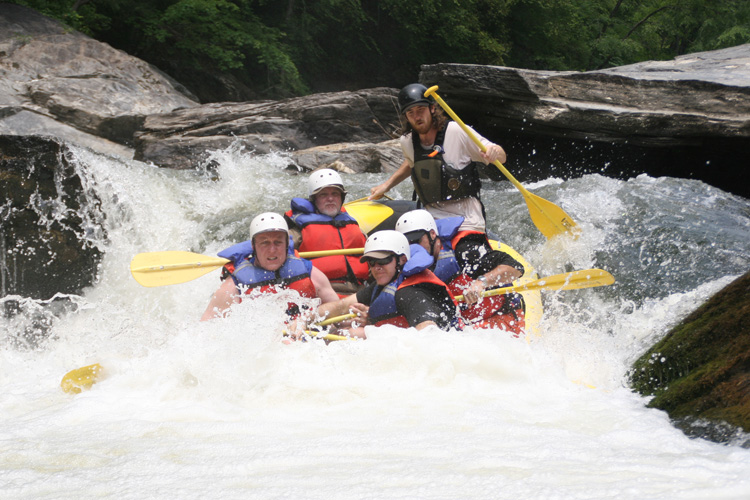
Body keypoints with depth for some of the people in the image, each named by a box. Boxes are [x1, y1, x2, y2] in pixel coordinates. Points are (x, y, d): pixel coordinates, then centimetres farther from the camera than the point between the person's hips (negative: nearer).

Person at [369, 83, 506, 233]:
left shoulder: (457, 132, -10)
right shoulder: (407, 142, 5)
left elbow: (501, 157, -8)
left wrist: (494, 153, -30)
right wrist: (387, 185, 23)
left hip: (467, 222, -4)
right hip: (433, 218, 4)